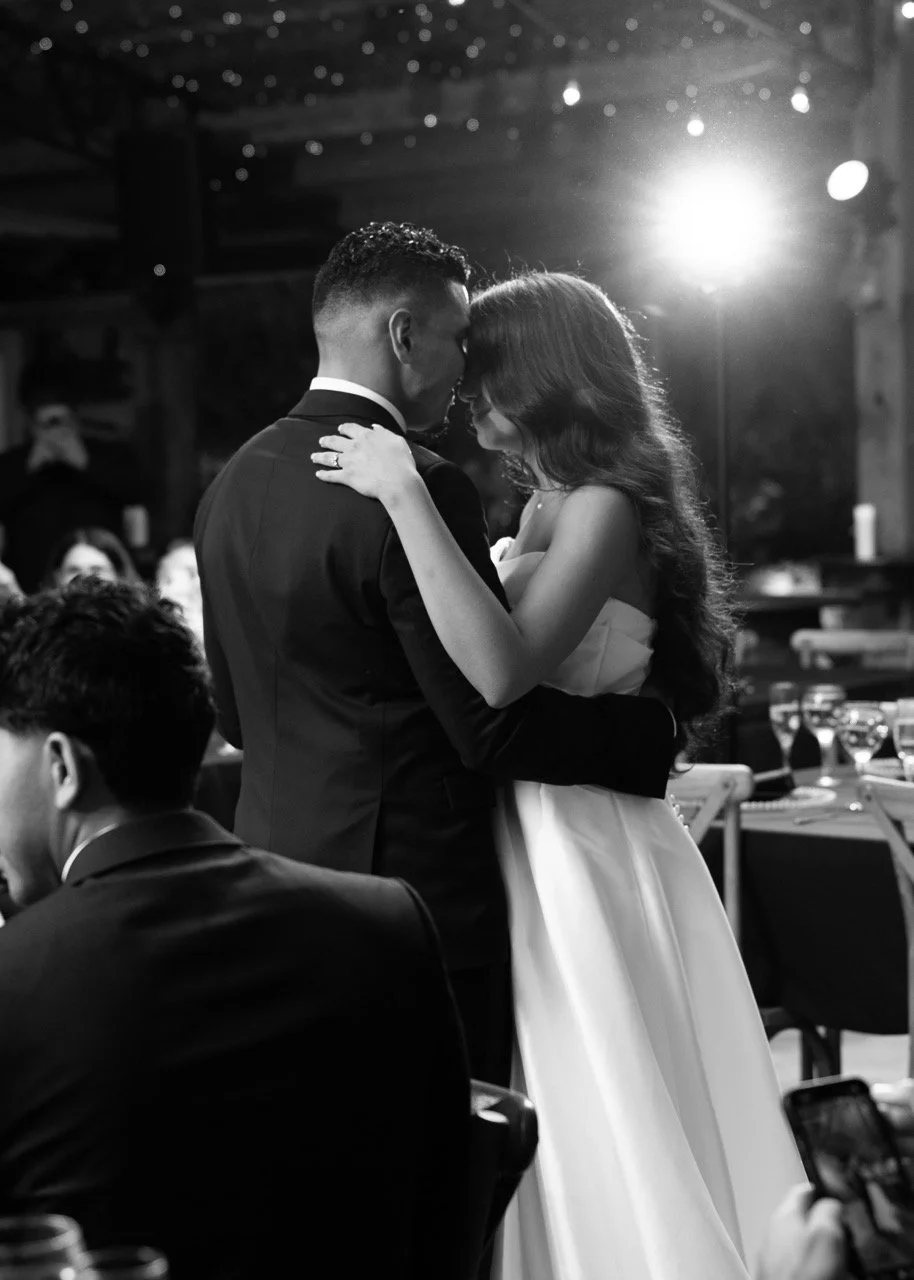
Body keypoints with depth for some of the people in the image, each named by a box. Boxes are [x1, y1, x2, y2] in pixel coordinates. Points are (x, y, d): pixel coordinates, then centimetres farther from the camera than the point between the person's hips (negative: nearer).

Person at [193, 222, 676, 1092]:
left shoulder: (233, 482, 8)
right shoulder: (417, 489, -18)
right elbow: (495, 724, -17)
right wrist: (656, 730, -5)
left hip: (277, 866, 8)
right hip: (416, 889, -8)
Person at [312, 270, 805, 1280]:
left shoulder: (604, 507, -16)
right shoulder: (544, 505, 11)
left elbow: (503, 673, -32)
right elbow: (488, 669, 9)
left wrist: (403, 493, -29)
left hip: (583, 851, -9)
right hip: (524, 834, 9)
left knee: (609, 1126, 3)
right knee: (552, 1137, 16)